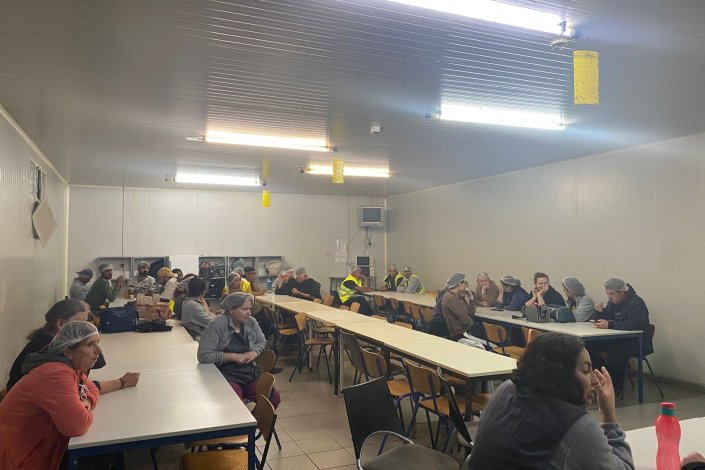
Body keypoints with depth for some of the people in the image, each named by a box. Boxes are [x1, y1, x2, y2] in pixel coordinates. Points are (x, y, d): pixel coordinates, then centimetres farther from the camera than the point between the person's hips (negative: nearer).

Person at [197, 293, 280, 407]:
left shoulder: (251, 322, 5)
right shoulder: (217, 325, -14)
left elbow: (262, 342, 20)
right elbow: (204, 356, -18)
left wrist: (254, 353, -3)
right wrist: (233, 356, -18)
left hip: (250, 373, 6)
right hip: (226, 375, -6)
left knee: (274, 397, -11)